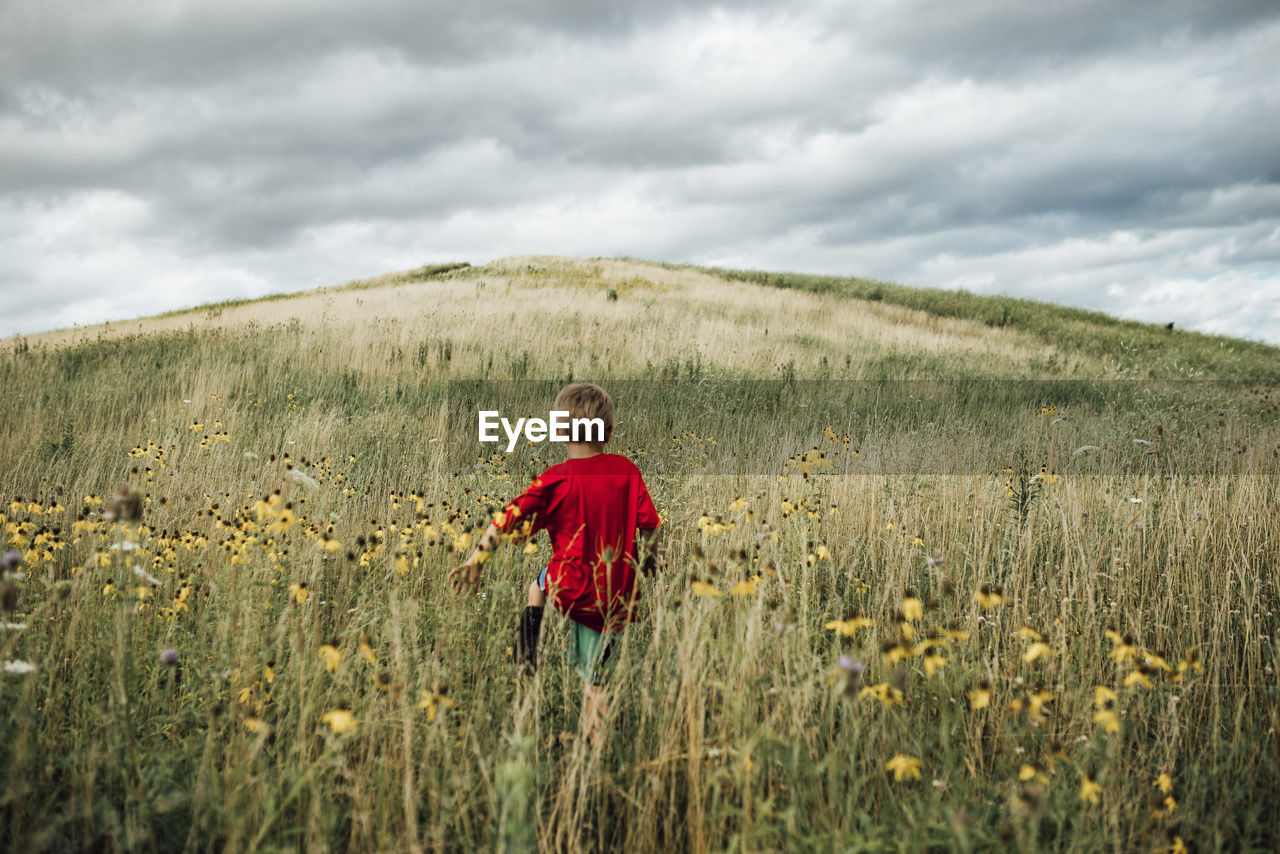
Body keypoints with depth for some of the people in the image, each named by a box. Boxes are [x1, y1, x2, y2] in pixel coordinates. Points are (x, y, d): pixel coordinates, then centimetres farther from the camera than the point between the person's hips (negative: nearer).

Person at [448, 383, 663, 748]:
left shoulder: (556, 479, -9)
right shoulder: (627, 470, 0)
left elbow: (509, 521, -11)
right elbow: (648, 527, 7)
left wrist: (475, 560, -3)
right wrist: (652, 559, 26)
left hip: (573, 591, -3)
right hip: (616, 600, 3)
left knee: (540, 582, 32)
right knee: (594, 682, 16)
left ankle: (526, 663, 21)